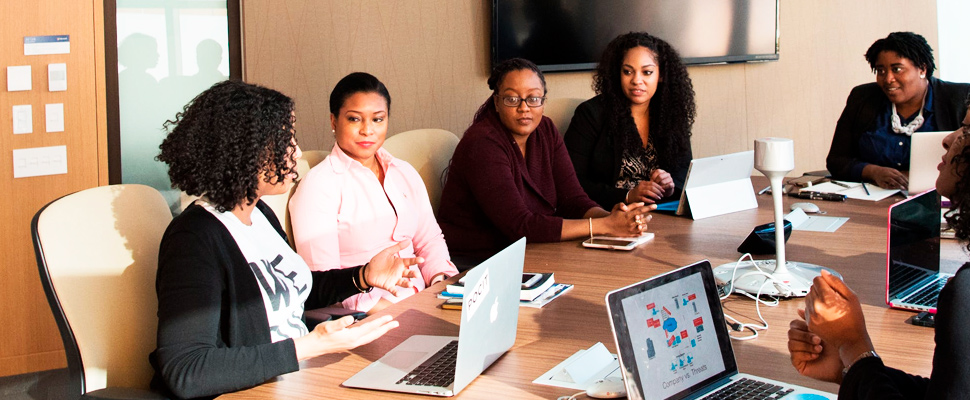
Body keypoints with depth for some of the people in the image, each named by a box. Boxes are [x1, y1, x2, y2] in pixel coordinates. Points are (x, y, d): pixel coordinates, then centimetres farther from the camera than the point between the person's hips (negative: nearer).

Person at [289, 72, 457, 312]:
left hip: (421, 300, 7)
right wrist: (381, 308, -23)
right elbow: (322, 279, -12)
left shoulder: (405, 173, 17)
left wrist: (442, 279, -2)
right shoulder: (318, 186, -5)